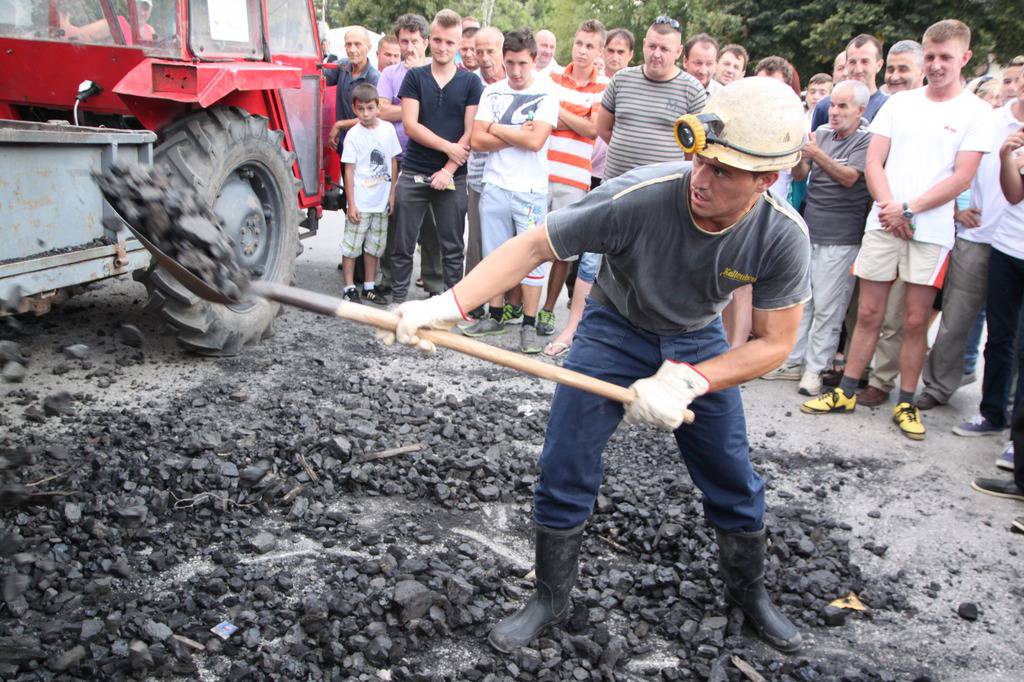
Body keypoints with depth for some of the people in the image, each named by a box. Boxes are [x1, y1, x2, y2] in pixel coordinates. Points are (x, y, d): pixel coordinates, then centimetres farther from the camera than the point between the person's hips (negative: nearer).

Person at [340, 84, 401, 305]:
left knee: (374, 246, 13)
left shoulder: (388, 129, 2)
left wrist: (392, 194, 7)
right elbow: (349, 170, -7)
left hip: (381, 202, 4)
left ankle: (369, 287, 24)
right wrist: (351, 204, -11)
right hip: (360, 203, -4)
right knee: (351, 246, -1)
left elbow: (393, 163, 9)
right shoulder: (353, 135, -8)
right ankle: (349, 289, 9)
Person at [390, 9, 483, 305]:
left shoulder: (471, 82, 5)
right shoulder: (414, 77, 5)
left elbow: (470, 132, -2)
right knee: (403, 244, 5)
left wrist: (449, 169, -12)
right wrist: (448, 146, -10)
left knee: (452, 247, 6)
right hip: (413, 174, 0)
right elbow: (410, 125, -4)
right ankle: (398, 299, 15)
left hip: (453, 177, 0)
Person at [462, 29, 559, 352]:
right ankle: (496, 316, 24)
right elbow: (477, 140, -1)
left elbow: (535, 140, -16)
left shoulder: (546, 94, -4)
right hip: (494, 186, 4)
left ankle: (529, 325, 9)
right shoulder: (492, 92, 8)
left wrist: (495, 128, -6)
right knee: (494, 254, 11)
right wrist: (516, 135, -11)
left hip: (531, 190, -4)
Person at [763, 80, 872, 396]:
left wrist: (817, 154, -26)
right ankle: (793, 361, 17)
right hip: (808, 231, 5)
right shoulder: (821, 134, 12)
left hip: (841, 239, -5)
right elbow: (800, 175, 6)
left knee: (827, 307, -3)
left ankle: (814, 368, 4)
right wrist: (797, 152, -14)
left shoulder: (867, 141, -3)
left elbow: (849, 177, -16)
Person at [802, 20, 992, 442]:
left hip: (931, 231, -2)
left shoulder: (975, 112, 1)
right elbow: (873, 162, 4)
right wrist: (889, 207, -11)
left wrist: (909, 209, -14)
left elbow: (961, 178, -6)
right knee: (868, 313, 6)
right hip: (882, 224, 2)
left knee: (915, 321, 2)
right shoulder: (899, 103, 10)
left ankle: (905, 404, 14)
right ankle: (845, 393, 15)